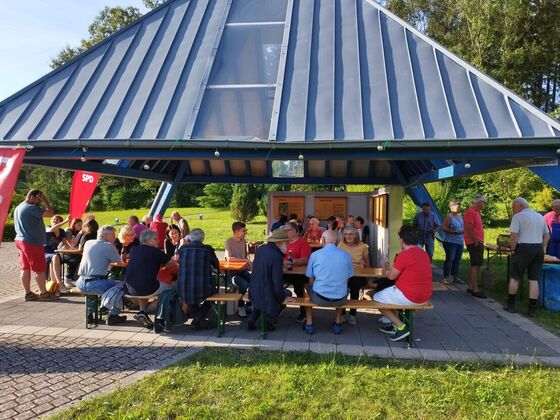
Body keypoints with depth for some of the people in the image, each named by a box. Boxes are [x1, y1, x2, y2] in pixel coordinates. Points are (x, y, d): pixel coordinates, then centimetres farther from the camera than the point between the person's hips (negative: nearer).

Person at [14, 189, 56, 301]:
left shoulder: (18, 207, 17)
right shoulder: (31, 208, -16)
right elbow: (50, 213, -22)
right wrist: (45, 200, -12)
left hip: (21, 240, 10)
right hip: (32, 242, -10)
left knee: (25, 268, 10)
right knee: (40, 269, -2)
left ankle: (28, 293, 15)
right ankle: (43, 293, 4)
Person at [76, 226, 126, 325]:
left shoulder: (87, 243, 15)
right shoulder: (108, 246, -6)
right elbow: (119, 261, 3)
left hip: (81, 283, 7)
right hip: (95, 284, -7)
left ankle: (89, 314, 38)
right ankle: (113, 315, 8)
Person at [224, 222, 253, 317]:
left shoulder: (243, 241, 8)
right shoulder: (229, 241, -13)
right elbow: (229, 258, -24)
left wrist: (249, 263, -2)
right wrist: (244, 260, -21)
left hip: (243, 270, 6)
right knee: (244, 284, -29)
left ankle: (249, 305, 5)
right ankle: (240, 307, -5)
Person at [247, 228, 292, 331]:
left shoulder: (260, 249, -1)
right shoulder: (277, 256, -25)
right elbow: (277, 281, -23)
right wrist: (281, 298, -7)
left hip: (253, 292, 7)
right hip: (267, 295, -6)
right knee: (288, 293, 20)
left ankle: (252, 320, 26)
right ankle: (271, 321, 21)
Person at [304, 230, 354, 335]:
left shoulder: (315, 254, -6)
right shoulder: (346, 255, -1)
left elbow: (311, 281, 1)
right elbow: (347, 279, 9)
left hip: (320, 298, -2)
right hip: (340, 300, 2)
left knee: (307, 287, 30)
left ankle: (309, 325, 29)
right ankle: (337, 324, 36)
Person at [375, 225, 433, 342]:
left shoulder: (404, 254, -19)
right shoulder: (424, 253, 6)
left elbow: (391, 276, -11)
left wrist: (386, 272, 11)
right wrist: (394, 270, 20)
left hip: (408, 297, -9)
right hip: (424, 297, 9)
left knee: (376, 298, 10)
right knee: (390, 293, 30)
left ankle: (401, 327, 4)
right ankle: (394, 325, 26)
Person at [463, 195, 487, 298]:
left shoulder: (476, 212, 17)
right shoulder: (471, 212, -14)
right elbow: (468, 228, -22)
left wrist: (480, 242, 14)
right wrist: (475, 241, -18)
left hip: (478, 243, 10)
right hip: (474, 243, -10)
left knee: (476, 265, 13)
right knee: (475, 266, -9)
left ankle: (470, 287, 20)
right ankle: (475, 290, -7)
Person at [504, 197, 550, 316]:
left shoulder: (518, 217, -8)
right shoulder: (540, 217, 15)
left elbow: (513, 236, -15)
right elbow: (547, 236, 17)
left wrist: (513, 249, -4)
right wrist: (541, 248, 16)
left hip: (523, 248, -6)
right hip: (538, 249, 6)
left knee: (514, 277, 7)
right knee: (534, 279, 7)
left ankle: (511, 304, 17)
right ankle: (533, 309, 9)